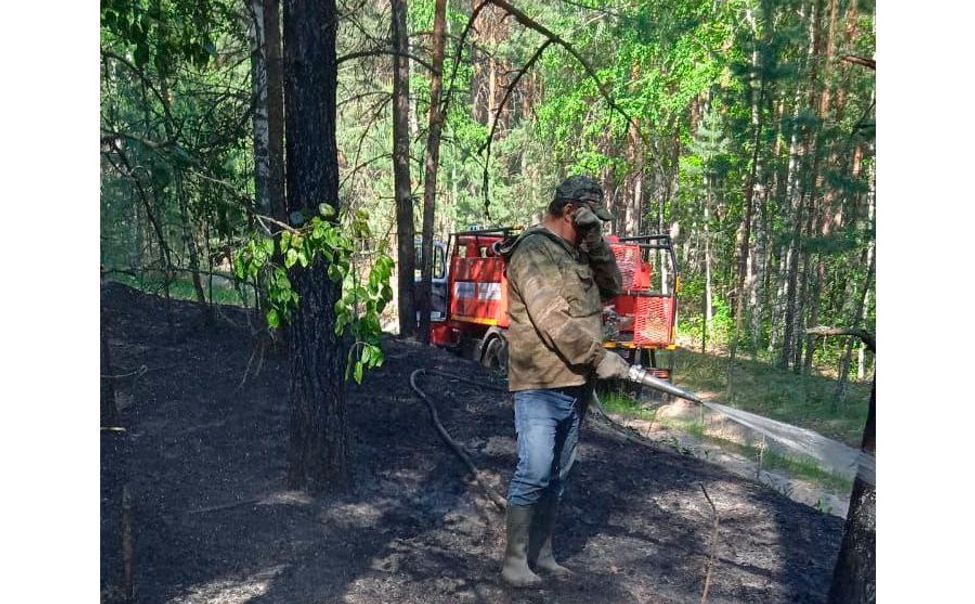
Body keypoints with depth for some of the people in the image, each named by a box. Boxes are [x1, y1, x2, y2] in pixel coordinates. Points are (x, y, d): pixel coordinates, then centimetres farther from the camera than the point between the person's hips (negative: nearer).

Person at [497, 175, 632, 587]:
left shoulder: (577, 253, 17)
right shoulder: (533, 252, -12)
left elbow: (612, 286, 14)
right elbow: (552, 320, -21)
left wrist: (596, 244, 3)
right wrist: (599, 357, -20)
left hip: (575, 385, 9)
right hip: (540, 386, -9)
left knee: (557, 477, 13)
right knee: (534, 474, -7)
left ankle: (542, 554, 24)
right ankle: (514, 561, 6)